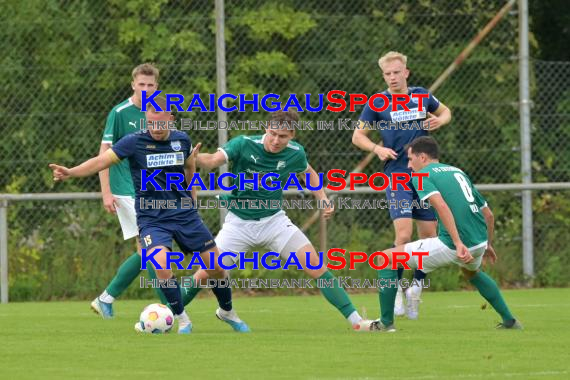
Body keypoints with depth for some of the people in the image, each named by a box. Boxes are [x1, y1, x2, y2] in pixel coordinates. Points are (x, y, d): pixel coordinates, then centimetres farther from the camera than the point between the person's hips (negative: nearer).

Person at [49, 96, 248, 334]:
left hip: (184, 214, 4)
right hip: (151, 218, -4)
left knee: (216, 267, 6)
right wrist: (70, 173, -32)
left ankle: (228, 312, 34)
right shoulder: (134, 142, -12)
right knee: (162, 264, -29)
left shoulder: (182, 140, 0)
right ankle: (182, 320, -10)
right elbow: (100, 162, -18)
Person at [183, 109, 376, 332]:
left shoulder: (295, 153, -8)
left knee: (316, 266, -10)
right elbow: (213, 161, -34)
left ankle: (356, 321, -3)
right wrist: (196, 159, -57)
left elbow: (308, 173, 15)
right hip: (239, 222, -2)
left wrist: (323, 200, 0)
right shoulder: (244, 145, -19)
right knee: (204, 275, -10)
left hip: (274, 220, 2)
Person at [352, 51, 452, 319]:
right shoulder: (376, 104, -2)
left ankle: (416, 286, 22)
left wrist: (439, 120, 0)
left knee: (429, 234, 4)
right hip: (397, 176, -3)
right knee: (403, 234, -17)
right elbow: (358, 136, 6)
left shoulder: (422, 96, 6)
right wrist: (377, 148, -12)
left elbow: (445, 111, 23)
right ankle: (396, 288, -4)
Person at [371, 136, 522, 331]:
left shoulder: (422, 176, 1)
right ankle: (510, 321, 38)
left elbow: (442, 206, -18)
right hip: (479, 241, 7)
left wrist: (458, 243, -25)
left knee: (387, 258, 7)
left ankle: (386, 322, 7)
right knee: (472, 272, 42)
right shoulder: (458, 172, 23)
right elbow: (488, 214, 24)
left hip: (450, 246, -7)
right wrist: (488, 245, 38)